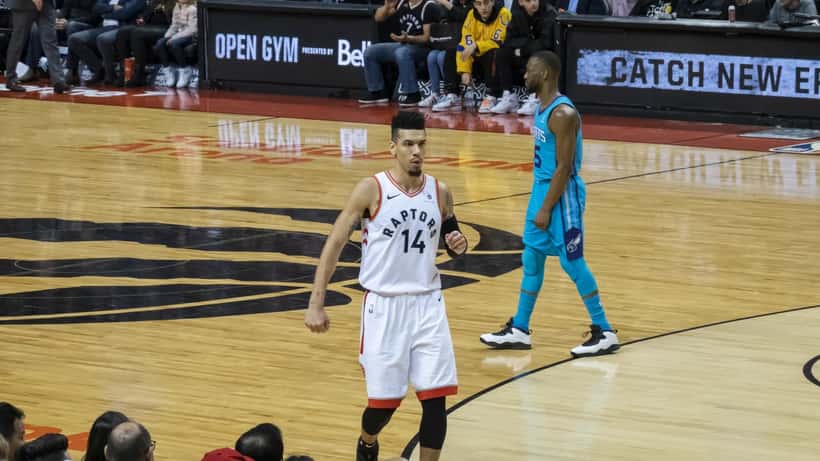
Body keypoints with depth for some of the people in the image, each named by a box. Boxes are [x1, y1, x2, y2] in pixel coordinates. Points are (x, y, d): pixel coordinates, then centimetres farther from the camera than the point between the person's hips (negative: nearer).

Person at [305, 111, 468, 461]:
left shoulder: (440, 192, 2)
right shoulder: (371, 190, -10)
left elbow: (451, 241, 17)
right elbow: (335, 245, -7)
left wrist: (458, 246, -8)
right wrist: (316, 304, -11)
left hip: (427, 304, 3)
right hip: (384, 306, -3)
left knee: (435, 398, -5)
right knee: (384, 400, 3)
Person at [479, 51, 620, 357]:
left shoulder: (562, 114, -22)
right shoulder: (542, 108, 9)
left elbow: (564, 167, -22)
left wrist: (546, 208, -21)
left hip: (561, 194, -10)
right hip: (542, 188, 10)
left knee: (572, 262, -4)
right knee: (532, 258, 13)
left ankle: (604, 333, 5)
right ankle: (519, 330, 20)